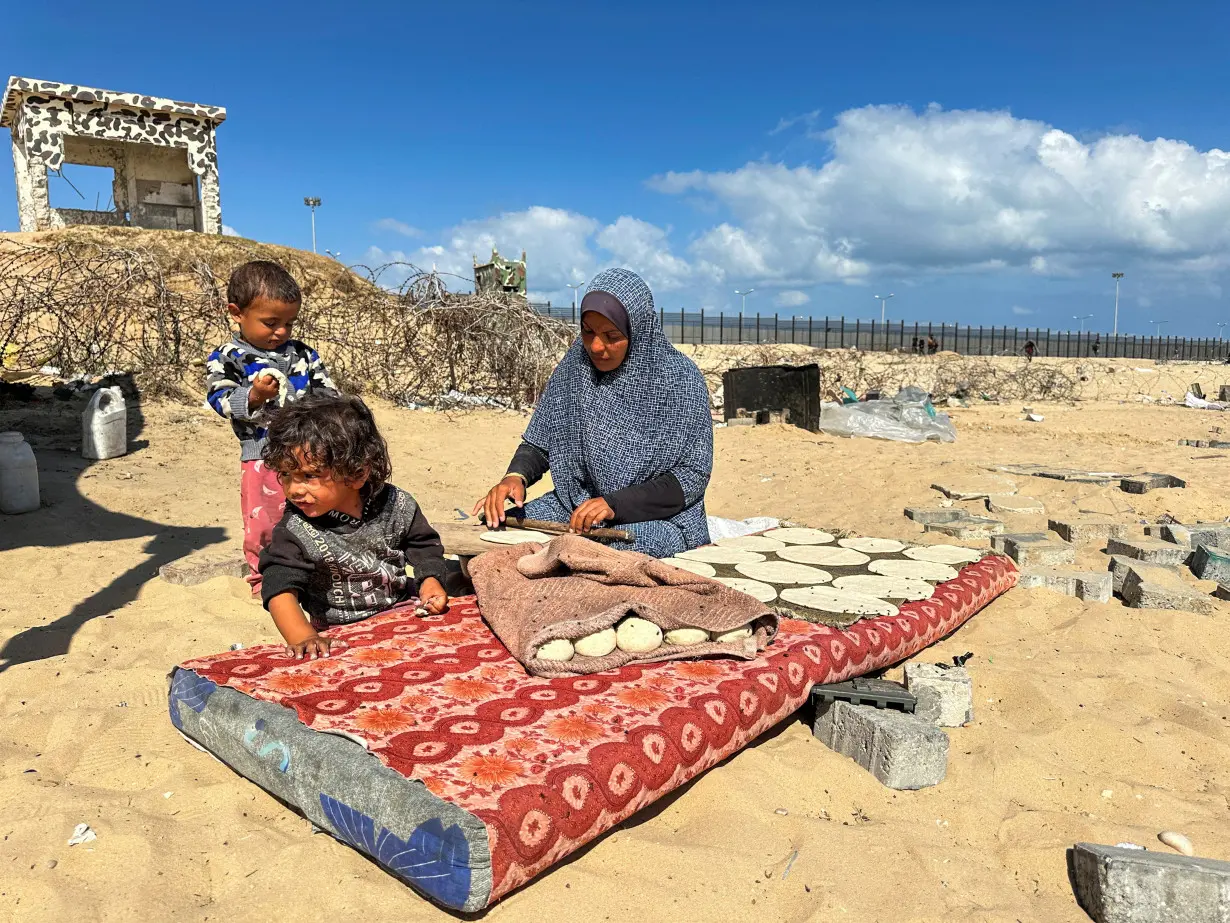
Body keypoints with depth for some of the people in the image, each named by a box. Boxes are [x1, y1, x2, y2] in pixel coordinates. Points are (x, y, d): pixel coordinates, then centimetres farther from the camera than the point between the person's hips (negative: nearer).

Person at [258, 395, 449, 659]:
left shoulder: (395, 505, -6)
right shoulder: (295, 531, -14)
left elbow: (424, 546, 9)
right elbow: (281, 589, -22)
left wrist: (430, 581, -9)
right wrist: (304, 638, -38)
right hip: (341, 641, -2)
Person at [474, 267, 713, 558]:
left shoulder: (680, 379, -12)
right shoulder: (575, 365, 0)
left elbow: (692, 475, -13)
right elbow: (539, 441, 7)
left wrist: (615, 505, -23)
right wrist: (515, 476, -15)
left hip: (661, 517, -4)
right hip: (576, 503, 5)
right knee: (493, 527, -16)